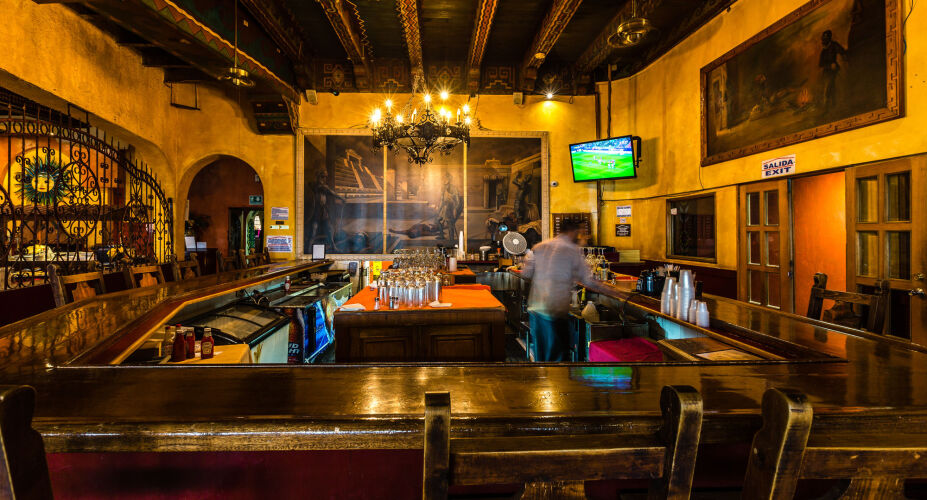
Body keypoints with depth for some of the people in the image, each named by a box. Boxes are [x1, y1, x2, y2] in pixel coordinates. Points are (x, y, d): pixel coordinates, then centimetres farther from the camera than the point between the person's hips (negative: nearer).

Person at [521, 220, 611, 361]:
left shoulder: (539, 247, 8)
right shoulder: (574, 250, -4)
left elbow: (526, 273, 8)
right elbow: (588, 281, -4)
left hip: (535, 308, 5)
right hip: (555, 311, -5)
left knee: (539, 352, 17)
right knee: (557, 355, 6)